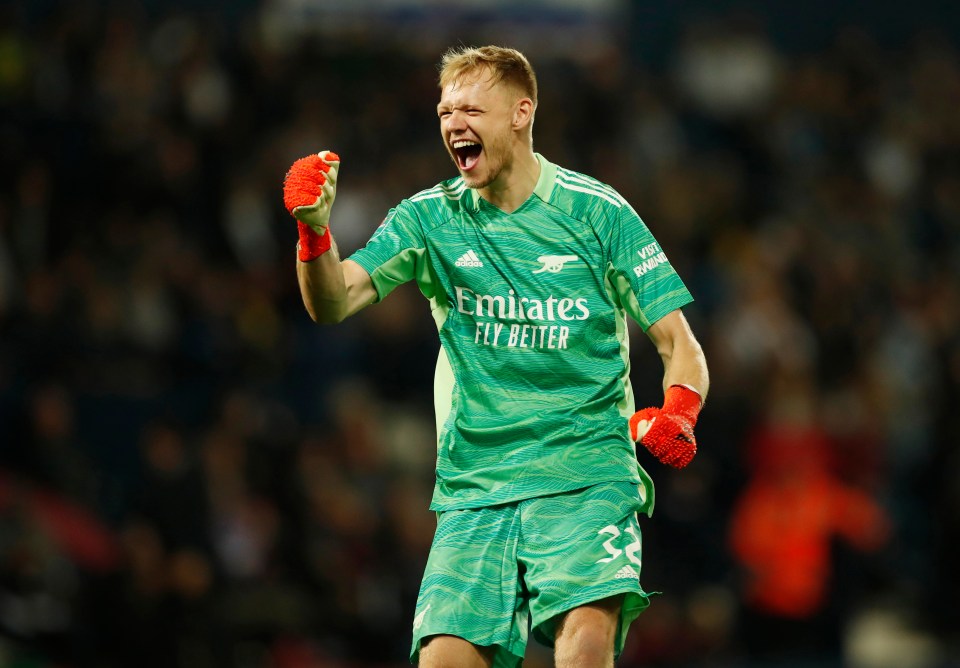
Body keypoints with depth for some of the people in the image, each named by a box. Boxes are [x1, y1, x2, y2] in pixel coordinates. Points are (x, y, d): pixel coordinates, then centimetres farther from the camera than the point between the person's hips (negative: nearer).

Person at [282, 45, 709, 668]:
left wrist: (677, 414, -18)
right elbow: (334, 303, -5)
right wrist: (314, 230, -25)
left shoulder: (598, 212, 1)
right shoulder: (429, 219, 7)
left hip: (587, 477, -3)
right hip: (474, 491, 3)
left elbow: (679, 345, 3)